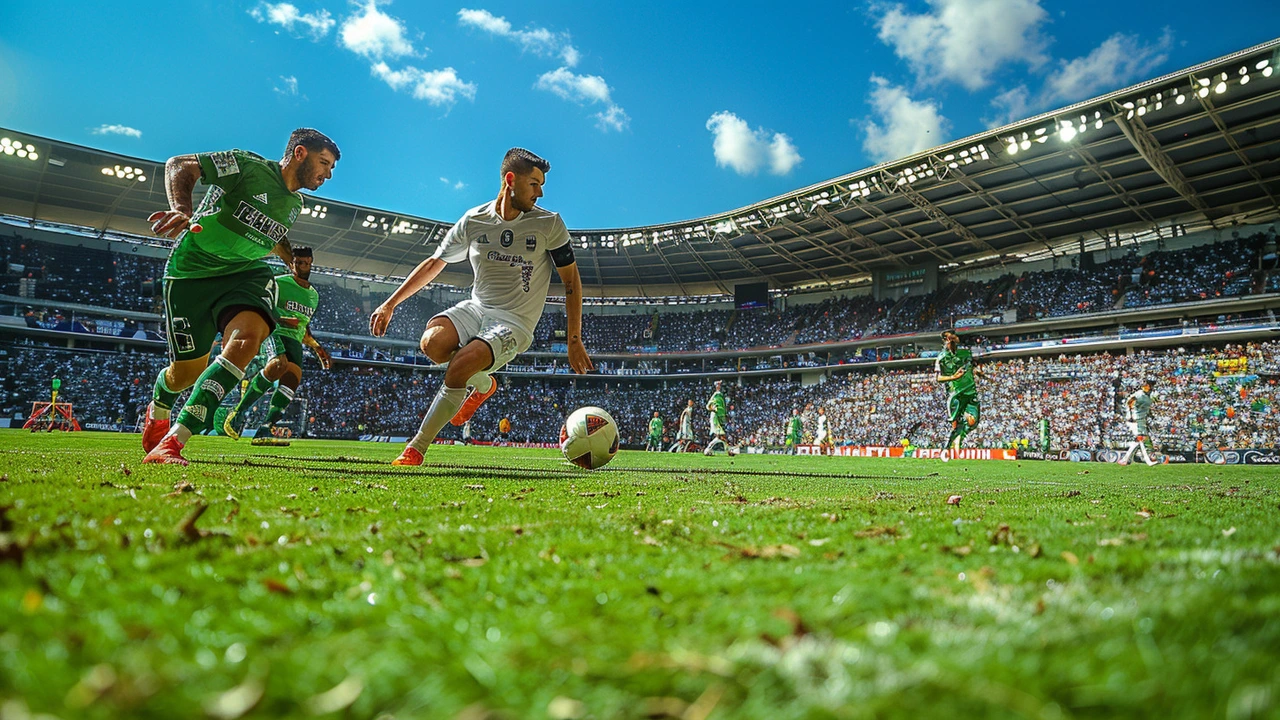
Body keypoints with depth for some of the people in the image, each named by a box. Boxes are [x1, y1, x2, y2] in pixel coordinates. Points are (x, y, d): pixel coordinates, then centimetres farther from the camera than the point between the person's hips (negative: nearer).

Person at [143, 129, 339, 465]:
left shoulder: (295, 203, 12)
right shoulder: (248, 166, -11)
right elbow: (178, 165, -12)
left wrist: (292, 261, 25)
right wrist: (182, 209, -28)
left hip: (246, 273, 5)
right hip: (192, 270, -4)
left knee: (247, 337, -29)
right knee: (188, 371, 2)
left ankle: (169, 444, -31)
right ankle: (157, 413, 44)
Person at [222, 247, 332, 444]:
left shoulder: (314, 296, 23)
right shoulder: (278, 283, 4)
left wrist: (316, 347, 25)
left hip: (294, 340, 6)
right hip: (273, 333, -6)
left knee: (293, 376, -21)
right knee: (279, 364, -35)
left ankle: (265, 429, -26)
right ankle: (239, 410, -21)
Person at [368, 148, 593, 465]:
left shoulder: (550, 224, -5)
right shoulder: (473, 220, 2)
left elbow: (571, 280, 1)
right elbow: (434, 263, 13)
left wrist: (574, 340, -3)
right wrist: (390, 304, 10)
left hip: (515, 323, -3)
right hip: (475, 308, 3)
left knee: (460, 365, -30)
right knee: (432, 341, -29)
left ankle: (416, 448, -11)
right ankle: (483, 384, 3)